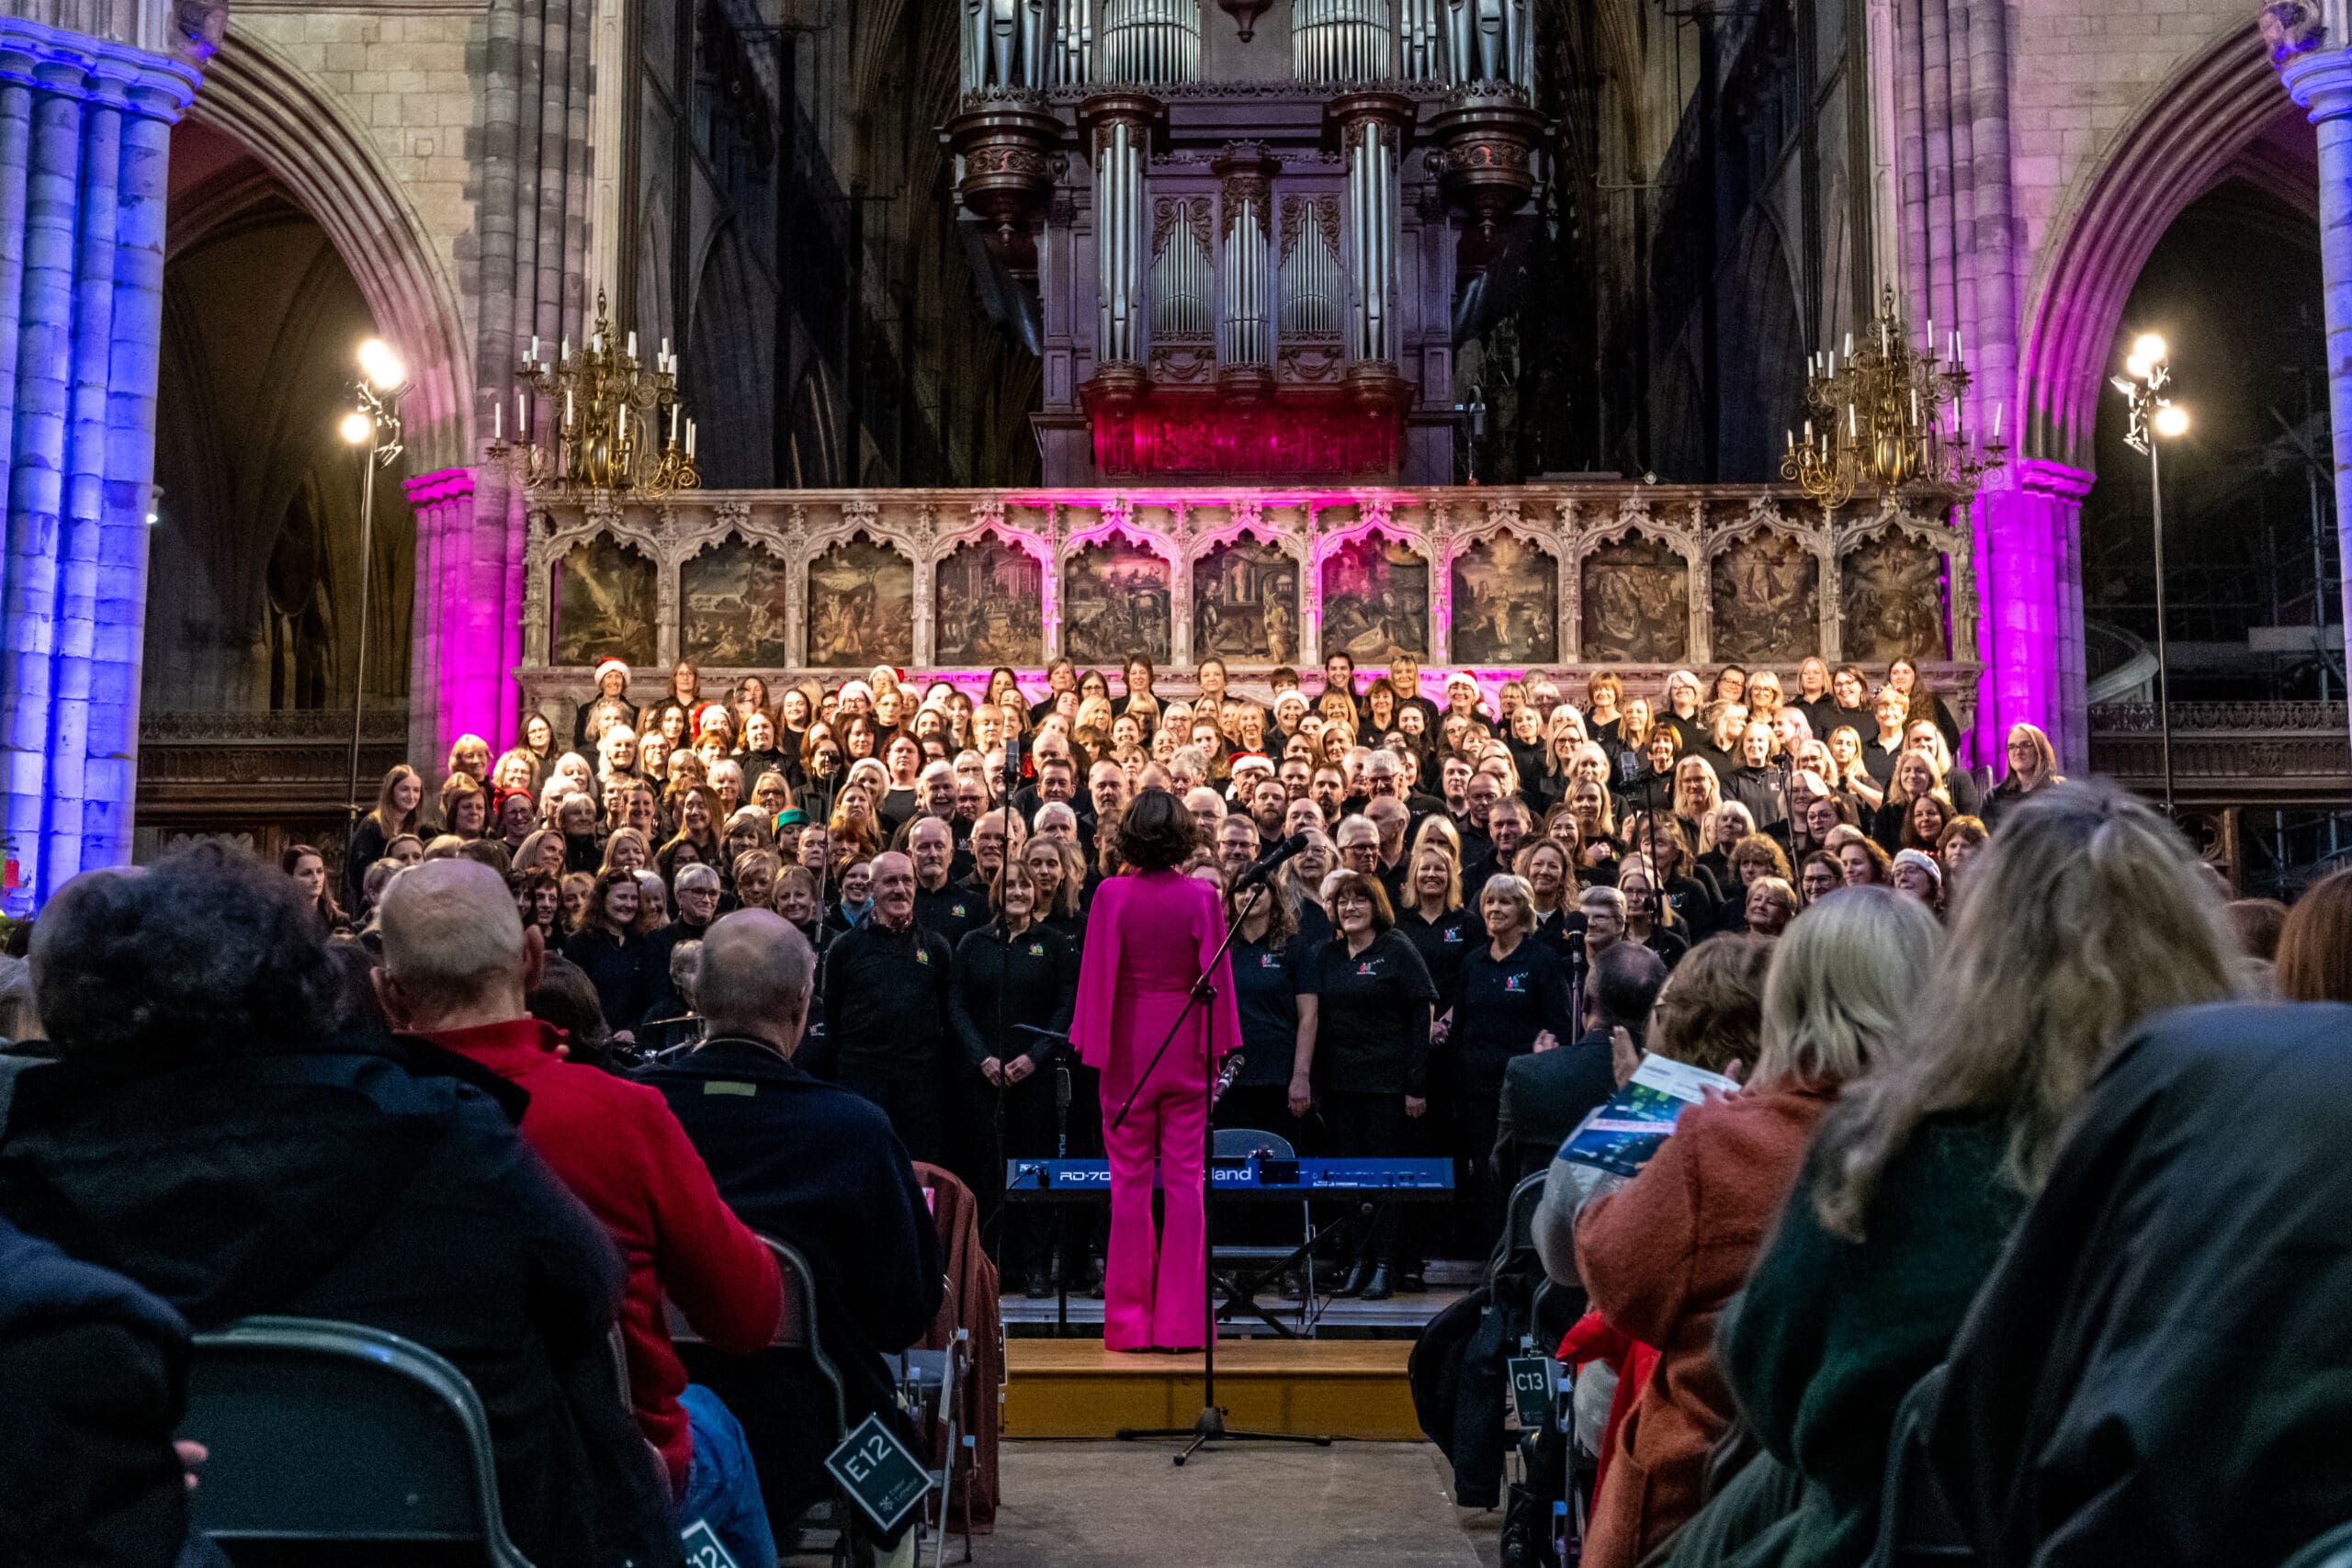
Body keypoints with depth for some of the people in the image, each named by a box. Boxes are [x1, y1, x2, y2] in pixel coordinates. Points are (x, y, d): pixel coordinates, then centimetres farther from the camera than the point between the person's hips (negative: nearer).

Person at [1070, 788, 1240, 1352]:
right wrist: (1218, 1049, 7)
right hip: (1186, 1048, 1)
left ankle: (1130, 1321, 11)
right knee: (1185, 1179, 6)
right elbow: (1216, 975, -2)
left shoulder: (1112, 894, -8)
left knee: (1130, 1181, 7)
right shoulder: (1201, 896, -6)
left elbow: (1097, 974, -5)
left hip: (1129, 1048, 0)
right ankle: (1183, 1321, 8)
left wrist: (1091, 1044, 4)